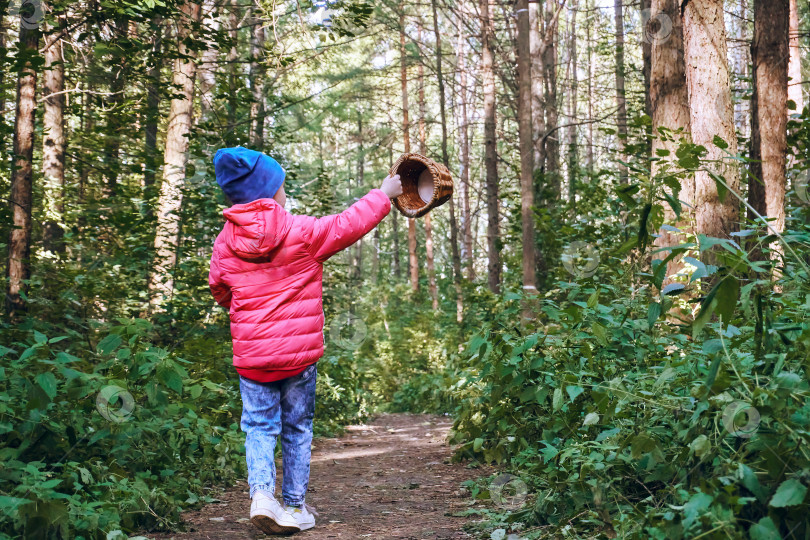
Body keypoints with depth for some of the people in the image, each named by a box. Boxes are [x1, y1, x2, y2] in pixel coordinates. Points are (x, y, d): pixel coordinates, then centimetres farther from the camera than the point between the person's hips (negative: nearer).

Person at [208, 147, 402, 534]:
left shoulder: (225, 241, 1)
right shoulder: (301, 232, -9)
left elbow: (219, 290, 15)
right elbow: (347, 225, 0)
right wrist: (383, 195, 14)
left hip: (250, 354, 2)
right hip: (299, 352, -2)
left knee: (259, 426, 11)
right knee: (297, 428, 12)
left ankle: (261, 491, -12)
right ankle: (294, 506, 20)